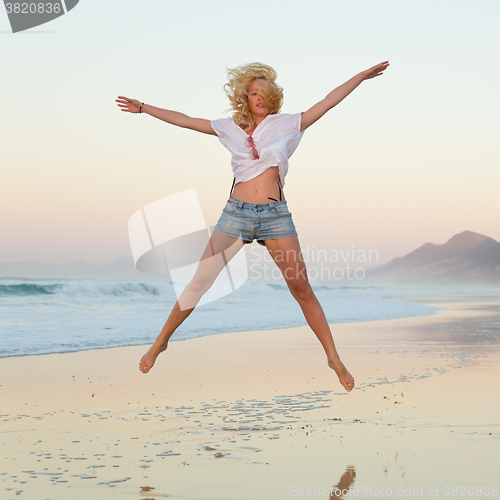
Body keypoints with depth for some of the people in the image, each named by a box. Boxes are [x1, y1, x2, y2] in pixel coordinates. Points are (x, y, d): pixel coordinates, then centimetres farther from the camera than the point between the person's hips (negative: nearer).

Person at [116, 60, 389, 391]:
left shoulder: (287, 124, 9)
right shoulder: (232, 128, 11)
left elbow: (329, 102, 10)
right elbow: (184, 121, 14)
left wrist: (363, 76, 9)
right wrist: (144, 108, 15)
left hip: (276, 215, 0)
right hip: (236, 212, 1)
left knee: (302, 288, -2)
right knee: (200, 281, -1)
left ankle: (334, 358, 5)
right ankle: (161, 342, 12)